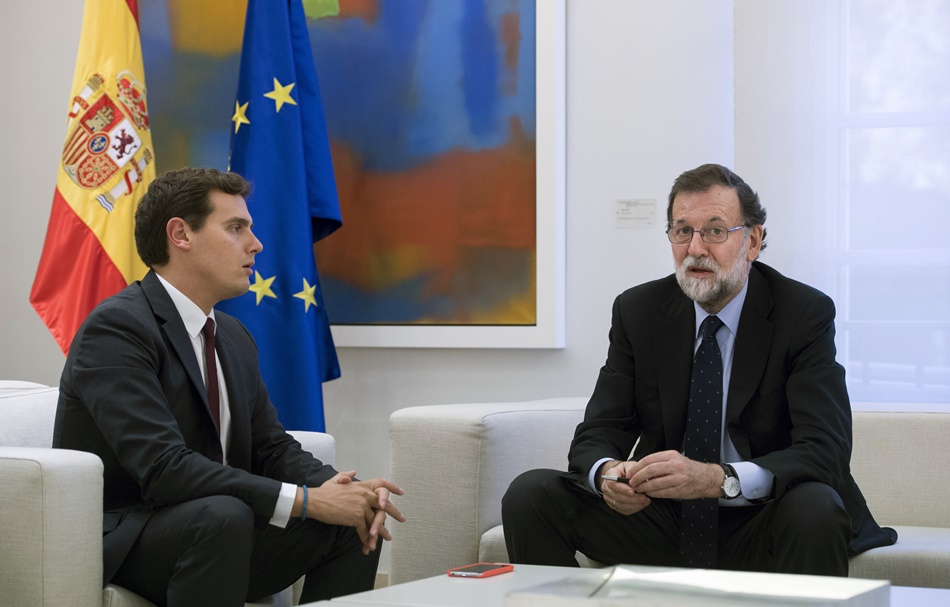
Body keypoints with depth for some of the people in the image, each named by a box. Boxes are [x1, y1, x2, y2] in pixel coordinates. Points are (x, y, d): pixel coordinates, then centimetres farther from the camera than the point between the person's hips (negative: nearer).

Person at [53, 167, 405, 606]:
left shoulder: (234, 338, 12)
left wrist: (342, 489, -10)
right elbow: (164, 468, -27)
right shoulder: (116, 328, -17)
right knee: (222, 515, -35)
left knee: (354, 521, -5)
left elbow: (272, 449, 12)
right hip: (117, 544, -8)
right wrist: (306, 500, -27)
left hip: (212, 535, 8)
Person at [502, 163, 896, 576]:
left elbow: (826, 450, -20)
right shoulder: (637, 310, 2)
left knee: (814, 507, -36)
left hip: (757, 534, -3)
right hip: (664, 523, 3)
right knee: (530, 494, -16)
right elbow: (596, 434, 0)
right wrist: (607, 473, -27)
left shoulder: (806, 314, -9)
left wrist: (717, 478, -37)